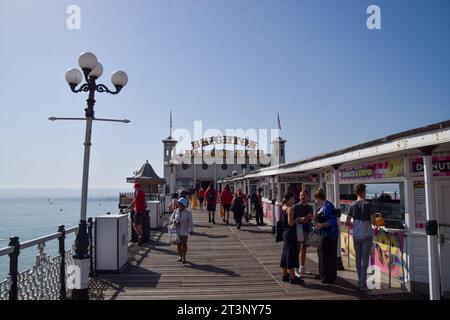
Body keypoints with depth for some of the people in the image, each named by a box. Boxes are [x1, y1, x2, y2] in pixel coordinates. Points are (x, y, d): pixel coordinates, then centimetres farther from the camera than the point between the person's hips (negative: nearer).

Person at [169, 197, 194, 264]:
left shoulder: (188, 212, -9)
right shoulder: (175, 211, 0)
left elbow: (190, 222, -3)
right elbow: (171, 219, 4)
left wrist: (191, 230, 1)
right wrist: (175, 221, -17)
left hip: (184, 231, -3)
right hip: (177, 231, 3)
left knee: (184, 244, -5)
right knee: (178, 244, 8)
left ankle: (184, 257, 11)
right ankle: (180, 256, 26)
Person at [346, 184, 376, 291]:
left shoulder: (352, 205, 0)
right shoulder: (368, 204, -9)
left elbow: (347, 223, -1)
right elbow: (373, 221, -15)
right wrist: (376, 225, 7)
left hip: (356, 236, 3)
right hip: (367, 235, -3)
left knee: (358, 259, 12)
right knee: (365, 259, 1)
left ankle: (360, 281, 21)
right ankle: (363, 284, 2)